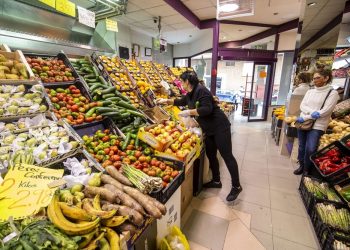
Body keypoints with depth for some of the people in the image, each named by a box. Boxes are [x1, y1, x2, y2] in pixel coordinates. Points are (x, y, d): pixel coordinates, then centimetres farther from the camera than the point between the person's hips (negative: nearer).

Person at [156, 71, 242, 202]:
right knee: (210, 155, 15)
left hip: (220, 127, -9)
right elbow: (180, 101, 30)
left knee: (227, 156, -2)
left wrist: (189, 112, -23)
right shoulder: (190, 94, 10)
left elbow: (207, 109, -29)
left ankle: (236, 187, 11)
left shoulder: (201, 90, -18)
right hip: (209, 129, 9)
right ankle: (216, 181, 32)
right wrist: (166, 101, 30)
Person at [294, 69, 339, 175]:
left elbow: (326, 111, -11)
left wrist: (305, 117, -14)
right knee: (301, 147, 10)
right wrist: (312, 112, -16)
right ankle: (301, 166, 27)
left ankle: (307, 170, 11)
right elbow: (302, 106, 4)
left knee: (310, 149, -11)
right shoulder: (310, 91, 12)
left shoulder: (332, 93, -2)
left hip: (317, 126, -4)